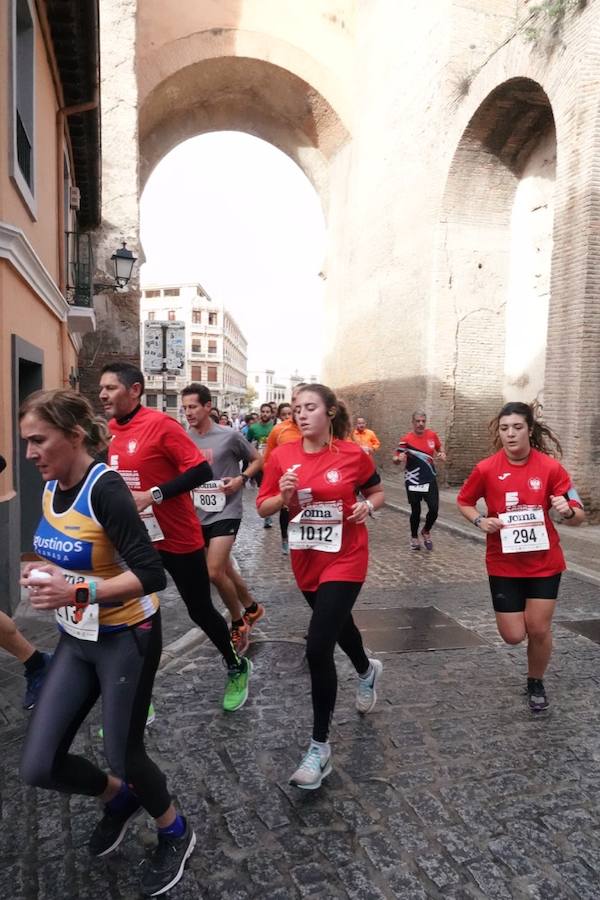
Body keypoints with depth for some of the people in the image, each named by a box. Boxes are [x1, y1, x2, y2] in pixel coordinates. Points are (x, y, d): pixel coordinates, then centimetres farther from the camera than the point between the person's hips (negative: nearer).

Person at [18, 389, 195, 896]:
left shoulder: (105, 489, -25)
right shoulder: (50, 488, 0)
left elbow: (151, 574, -28)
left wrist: (77, 593, -32)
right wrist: (41, 571, -4)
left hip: (127, 640, -7)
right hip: (75, 640, 7)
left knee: (123, 755, 9)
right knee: (38, 767, 8)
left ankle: (176, 835, 40)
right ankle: (120, 798, 39)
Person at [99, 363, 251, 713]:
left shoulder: (160, 424, -18)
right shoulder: (110, 430, 4)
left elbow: (201, 471, -22)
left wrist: (153, 495, -27)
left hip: (179, 540, -6)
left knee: (200, 610, 9)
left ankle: (237, 668, 37)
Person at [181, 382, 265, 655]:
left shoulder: (230, 436, -11)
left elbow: (257, 460, 2)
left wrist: (241, 478, -15)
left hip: (225, 512, -5)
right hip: (197, 514, 6)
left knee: (214, 572, -14)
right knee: (225, 569, 16)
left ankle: (238, 623, 9)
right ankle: (252, 607, 39)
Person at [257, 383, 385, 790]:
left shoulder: (353, 454, -11)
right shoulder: (282, 455, -5)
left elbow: (377, 492, 6)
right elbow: (263, 507, 0)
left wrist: (368, 506, -16)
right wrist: (283, 497, -20)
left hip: (345, 560, -4)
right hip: (306, 560, 5)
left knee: (318, 648, -12)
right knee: (337, 622, 26)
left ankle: (320, 747, 7)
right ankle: (367, 670, 61)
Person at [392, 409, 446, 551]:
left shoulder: (432, 435, -1)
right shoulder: (406, 439, -12)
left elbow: (439, 447, 19)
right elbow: (395, 459, -10)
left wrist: (442, 454, -3)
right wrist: (398, 459, -33)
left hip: (430, 480, 3)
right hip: (413, 482, -3)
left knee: (434, 509, -5)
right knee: (416, 511, 5)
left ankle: (426, 532, 24)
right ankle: (414, 537, 28)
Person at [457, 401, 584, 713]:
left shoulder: (550, 467, -12)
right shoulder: (486, 469, -11)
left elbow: (579, 516, -8)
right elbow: (463, 502, 5)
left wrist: (567, 511, -31)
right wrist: (480, 521, -15)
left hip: (544, 563, 0)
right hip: (504, 564, 0)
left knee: (538, 629, 4)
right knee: (513, 635, 3)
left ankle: (536, 683, 34)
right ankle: (515, 609, 40)